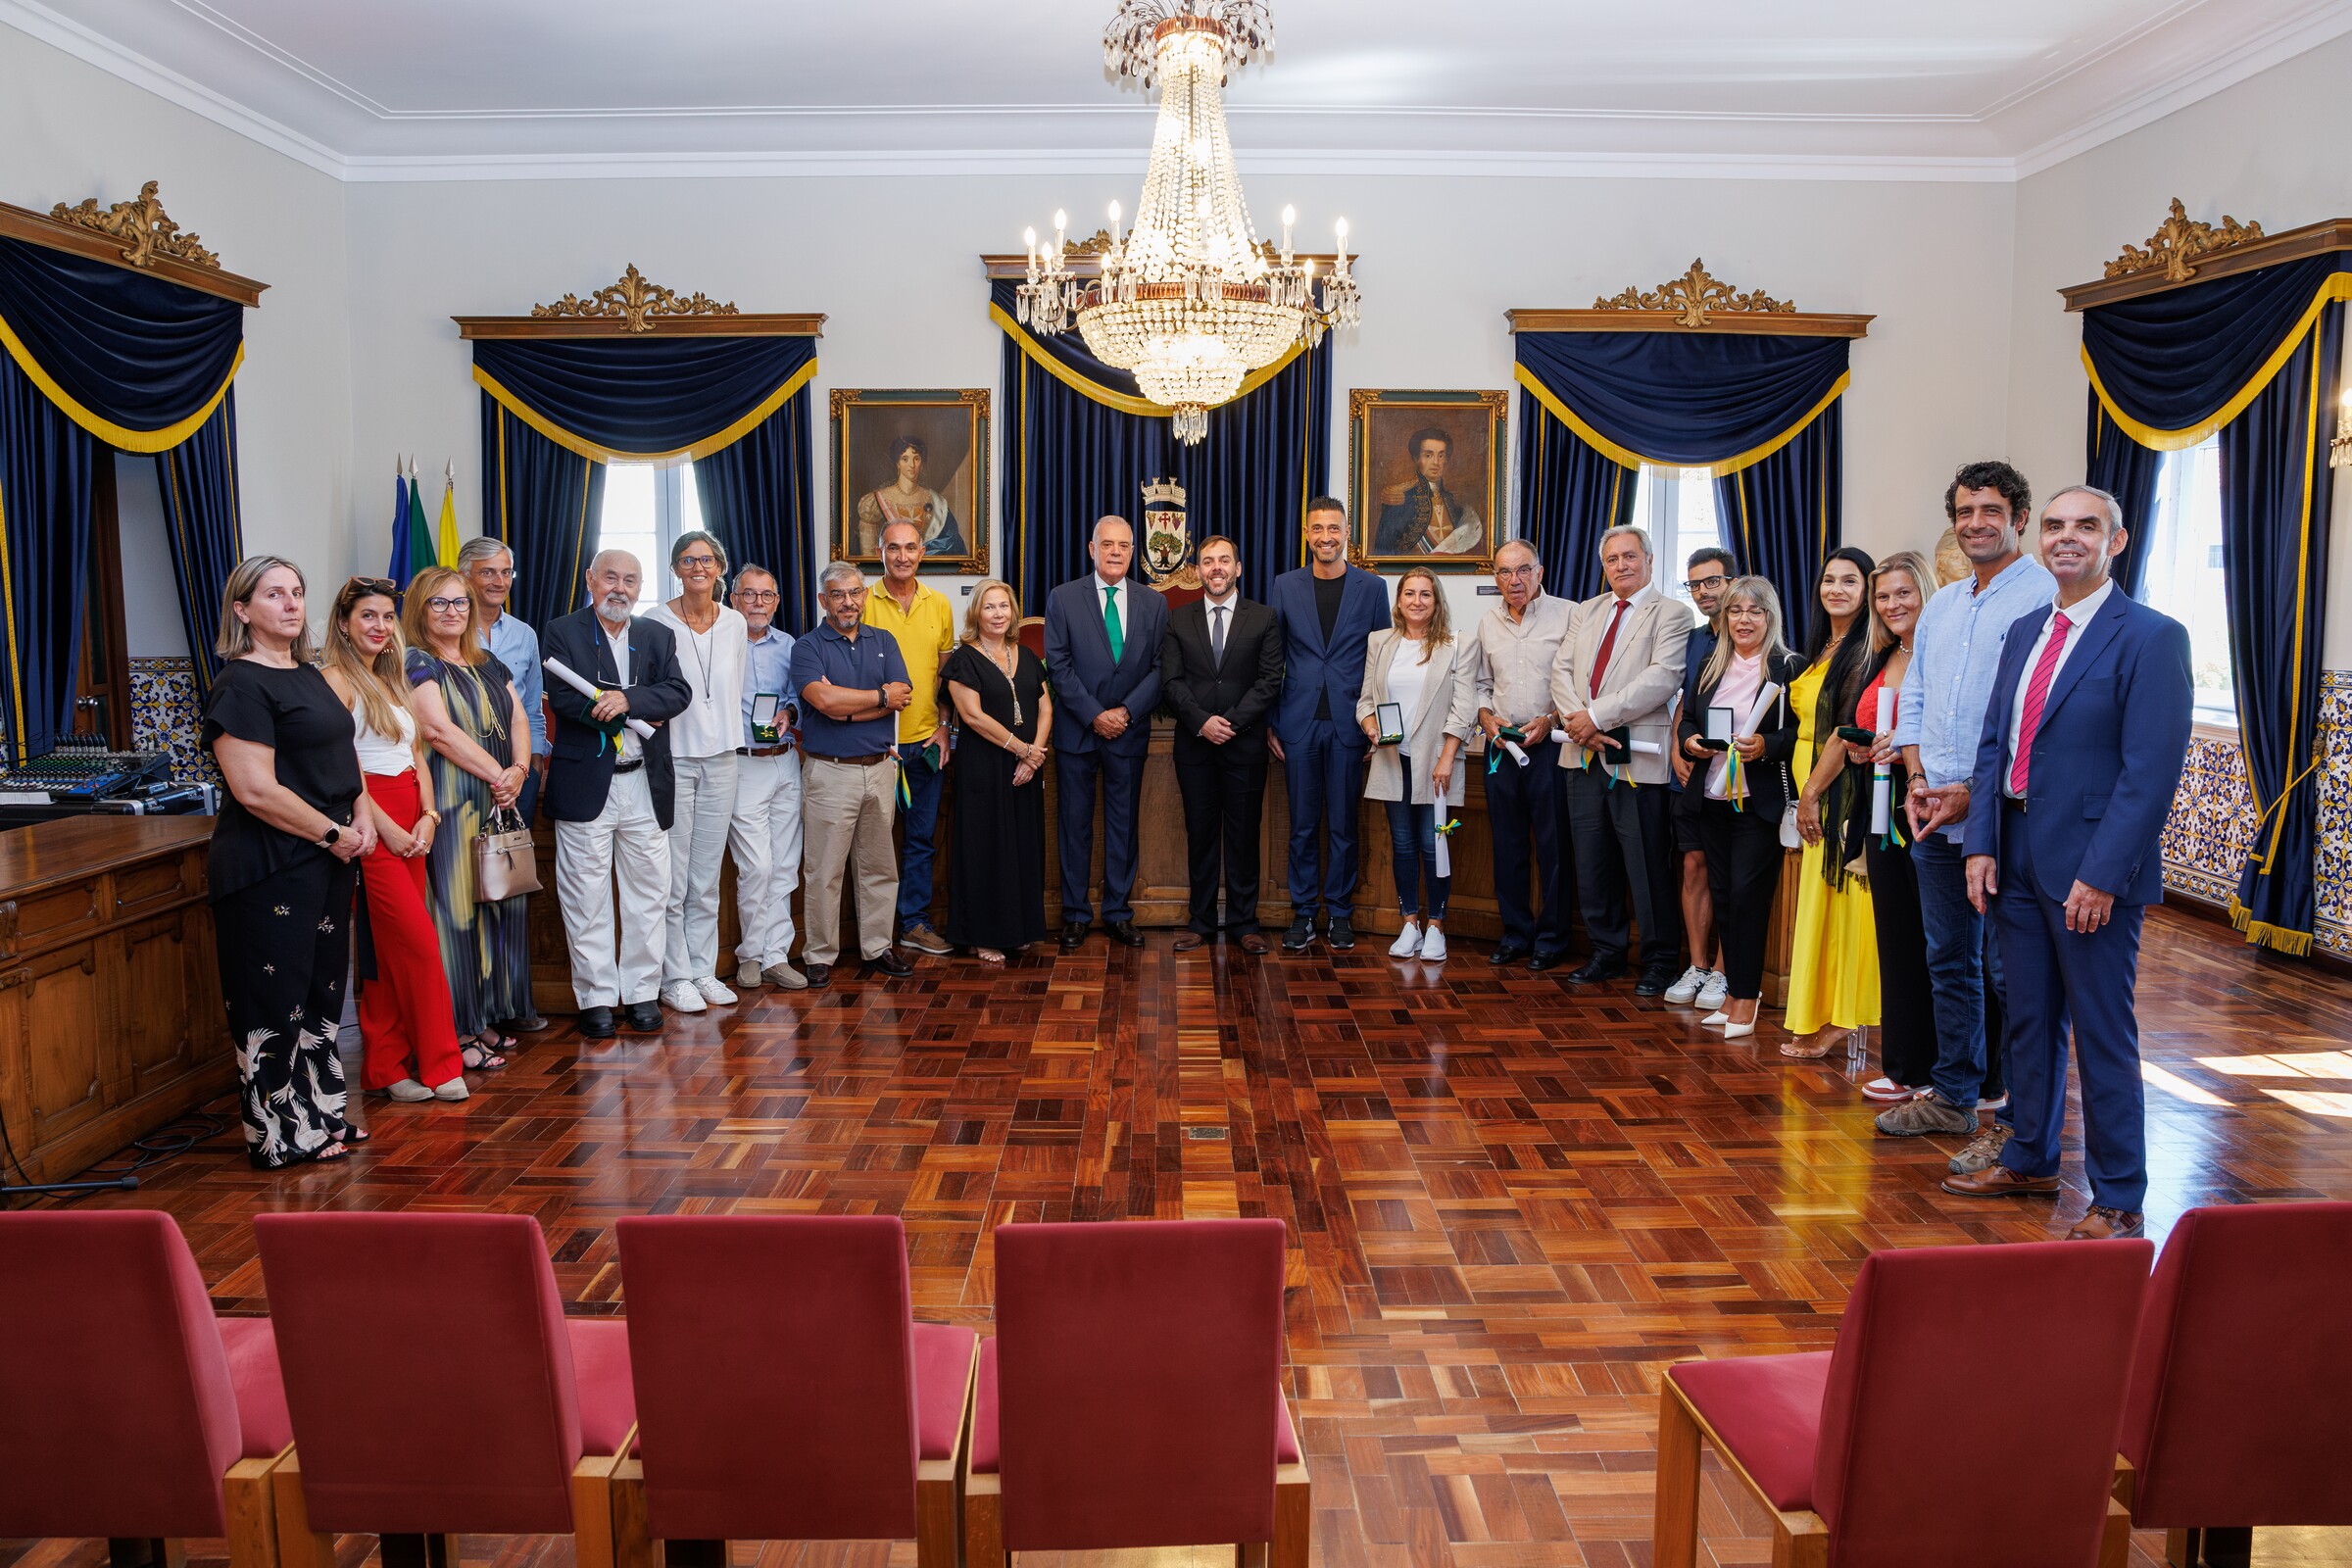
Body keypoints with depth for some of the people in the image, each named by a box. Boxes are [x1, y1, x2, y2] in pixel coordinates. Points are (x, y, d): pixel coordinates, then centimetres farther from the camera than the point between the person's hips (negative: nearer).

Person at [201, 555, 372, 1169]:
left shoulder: (310, 676, 14)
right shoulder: (241, 685, -13)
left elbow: (341, 756, 23)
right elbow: (256, 790, -20)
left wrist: (360, 818, 6)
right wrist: (333, 834, -14)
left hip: (326, 863, 9)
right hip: (269, 869, -9)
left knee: (321, 993, 16)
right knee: (276, 1002, 0)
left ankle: (320, 1114, 27)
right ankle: (279, 1137, 11)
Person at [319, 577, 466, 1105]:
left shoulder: (393, 680, 18)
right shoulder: (337, 679, -7)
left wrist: (427, 816, 2)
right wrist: (385, 827, -13)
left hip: (411, 827, 8)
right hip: (372, 825, -8)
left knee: (392, 951, 9)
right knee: (420, 944, -8)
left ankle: (386, 1067, 16)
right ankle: (438, 1065, 1)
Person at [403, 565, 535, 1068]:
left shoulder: (489, 665, 18)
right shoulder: (417, 664, -4)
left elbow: (518, 719, 11)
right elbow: (439, 730, -15)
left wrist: (519, 771, -7)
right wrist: (498, 774, -14)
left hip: (500, 803, 7)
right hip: (452, 805, -7)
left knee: (499, 906, 8)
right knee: (457, 910, -5)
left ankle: (487, 1018, 18)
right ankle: (457, 1032, 1)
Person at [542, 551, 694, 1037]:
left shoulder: (658, 635, 12)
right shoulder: (561, 632, 2)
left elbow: (679, 691, -2)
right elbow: (564, 699, -12)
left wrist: (627, 699, -19)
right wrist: (640, 719, -11)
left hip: (646, 784, 3)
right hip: (584, 783, -3)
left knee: (648, 893, 7)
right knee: (586, 898, 2)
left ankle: (641, 992, 18)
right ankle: (596, 998, 12)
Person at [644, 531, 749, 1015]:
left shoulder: (735, 623, 8)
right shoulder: (655, 621, -5)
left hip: (721, 758, 4)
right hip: (671, 758, -4)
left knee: (708, 875, 10)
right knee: (672, 878, -2)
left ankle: (703, 970, 19)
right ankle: (675, 978, 7)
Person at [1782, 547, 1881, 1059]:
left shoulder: (1864, 650, -14)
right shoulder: (1823, 647, 14)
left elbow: (1849, 728, -18)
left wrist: (1813, 793, -16)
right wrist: (1806, 792, 11)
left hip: (1839, 790, -9)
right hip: (1811, 785, 9)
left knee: (1834, 894, -5)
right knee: (1816, 895, 11)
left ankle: (1836, 1019, 2)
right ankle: (1818, 1014, 19)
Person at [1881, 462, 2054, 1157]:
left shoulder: (2045, 597, -8)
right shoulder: (1941, 605, 16)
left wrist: (1976, 794, -16)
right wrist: (1917, 778, 3)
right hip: (1934, 816, 7)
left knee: (2008, 972, -1)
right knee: (1949, 961, 15)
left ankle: (2016, 1119, 8)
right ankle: (1955, 1095, 27)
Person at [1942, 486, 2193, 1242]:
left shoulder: (2150, 637, -10)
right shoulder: (2025, 632, 12)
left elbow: (2152, 770, -15)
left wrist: (2102, 875, -19)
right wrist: (1982, 844, 3)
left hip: (2090, 869, -6)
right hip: (2016, 859, 7)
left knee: (2102, 1037, 2)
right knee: (2029, 1021, 17)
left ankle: (2119, 1203, 14)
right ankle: (2030, 1161, 33)